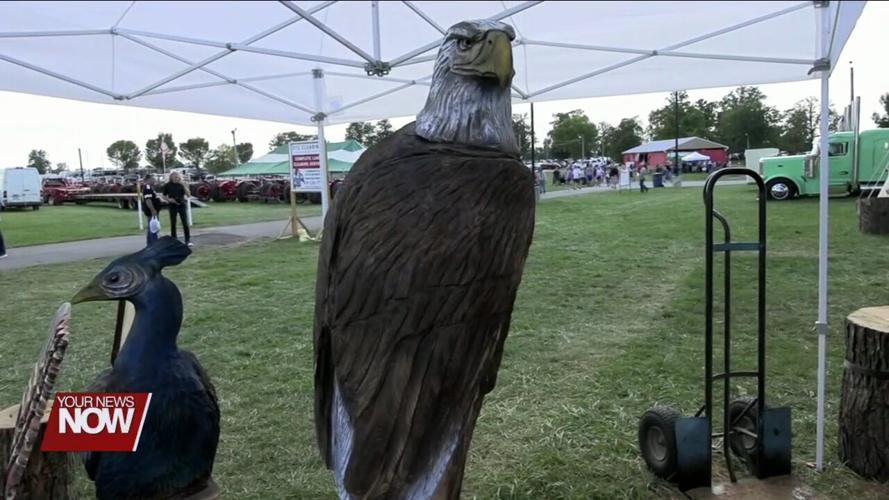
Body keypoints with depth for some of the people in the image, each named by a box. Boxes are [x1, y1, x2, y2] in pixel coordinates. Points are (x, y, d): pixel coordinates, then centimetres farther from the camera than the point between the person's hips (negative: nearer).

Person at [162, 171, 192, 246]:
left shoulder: (181, 184, 1)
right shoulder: (167, 185, 1)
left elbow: (188, 195, -6)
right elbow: (164, 196, 10)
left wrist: (184, 185, -17)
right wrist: (169, 199, -11)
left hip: (182, 205, 0)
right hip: (173, 206, 0)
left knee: (185, 223, -5)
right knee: (173, 224, 6)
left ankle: (188, 240, -2)